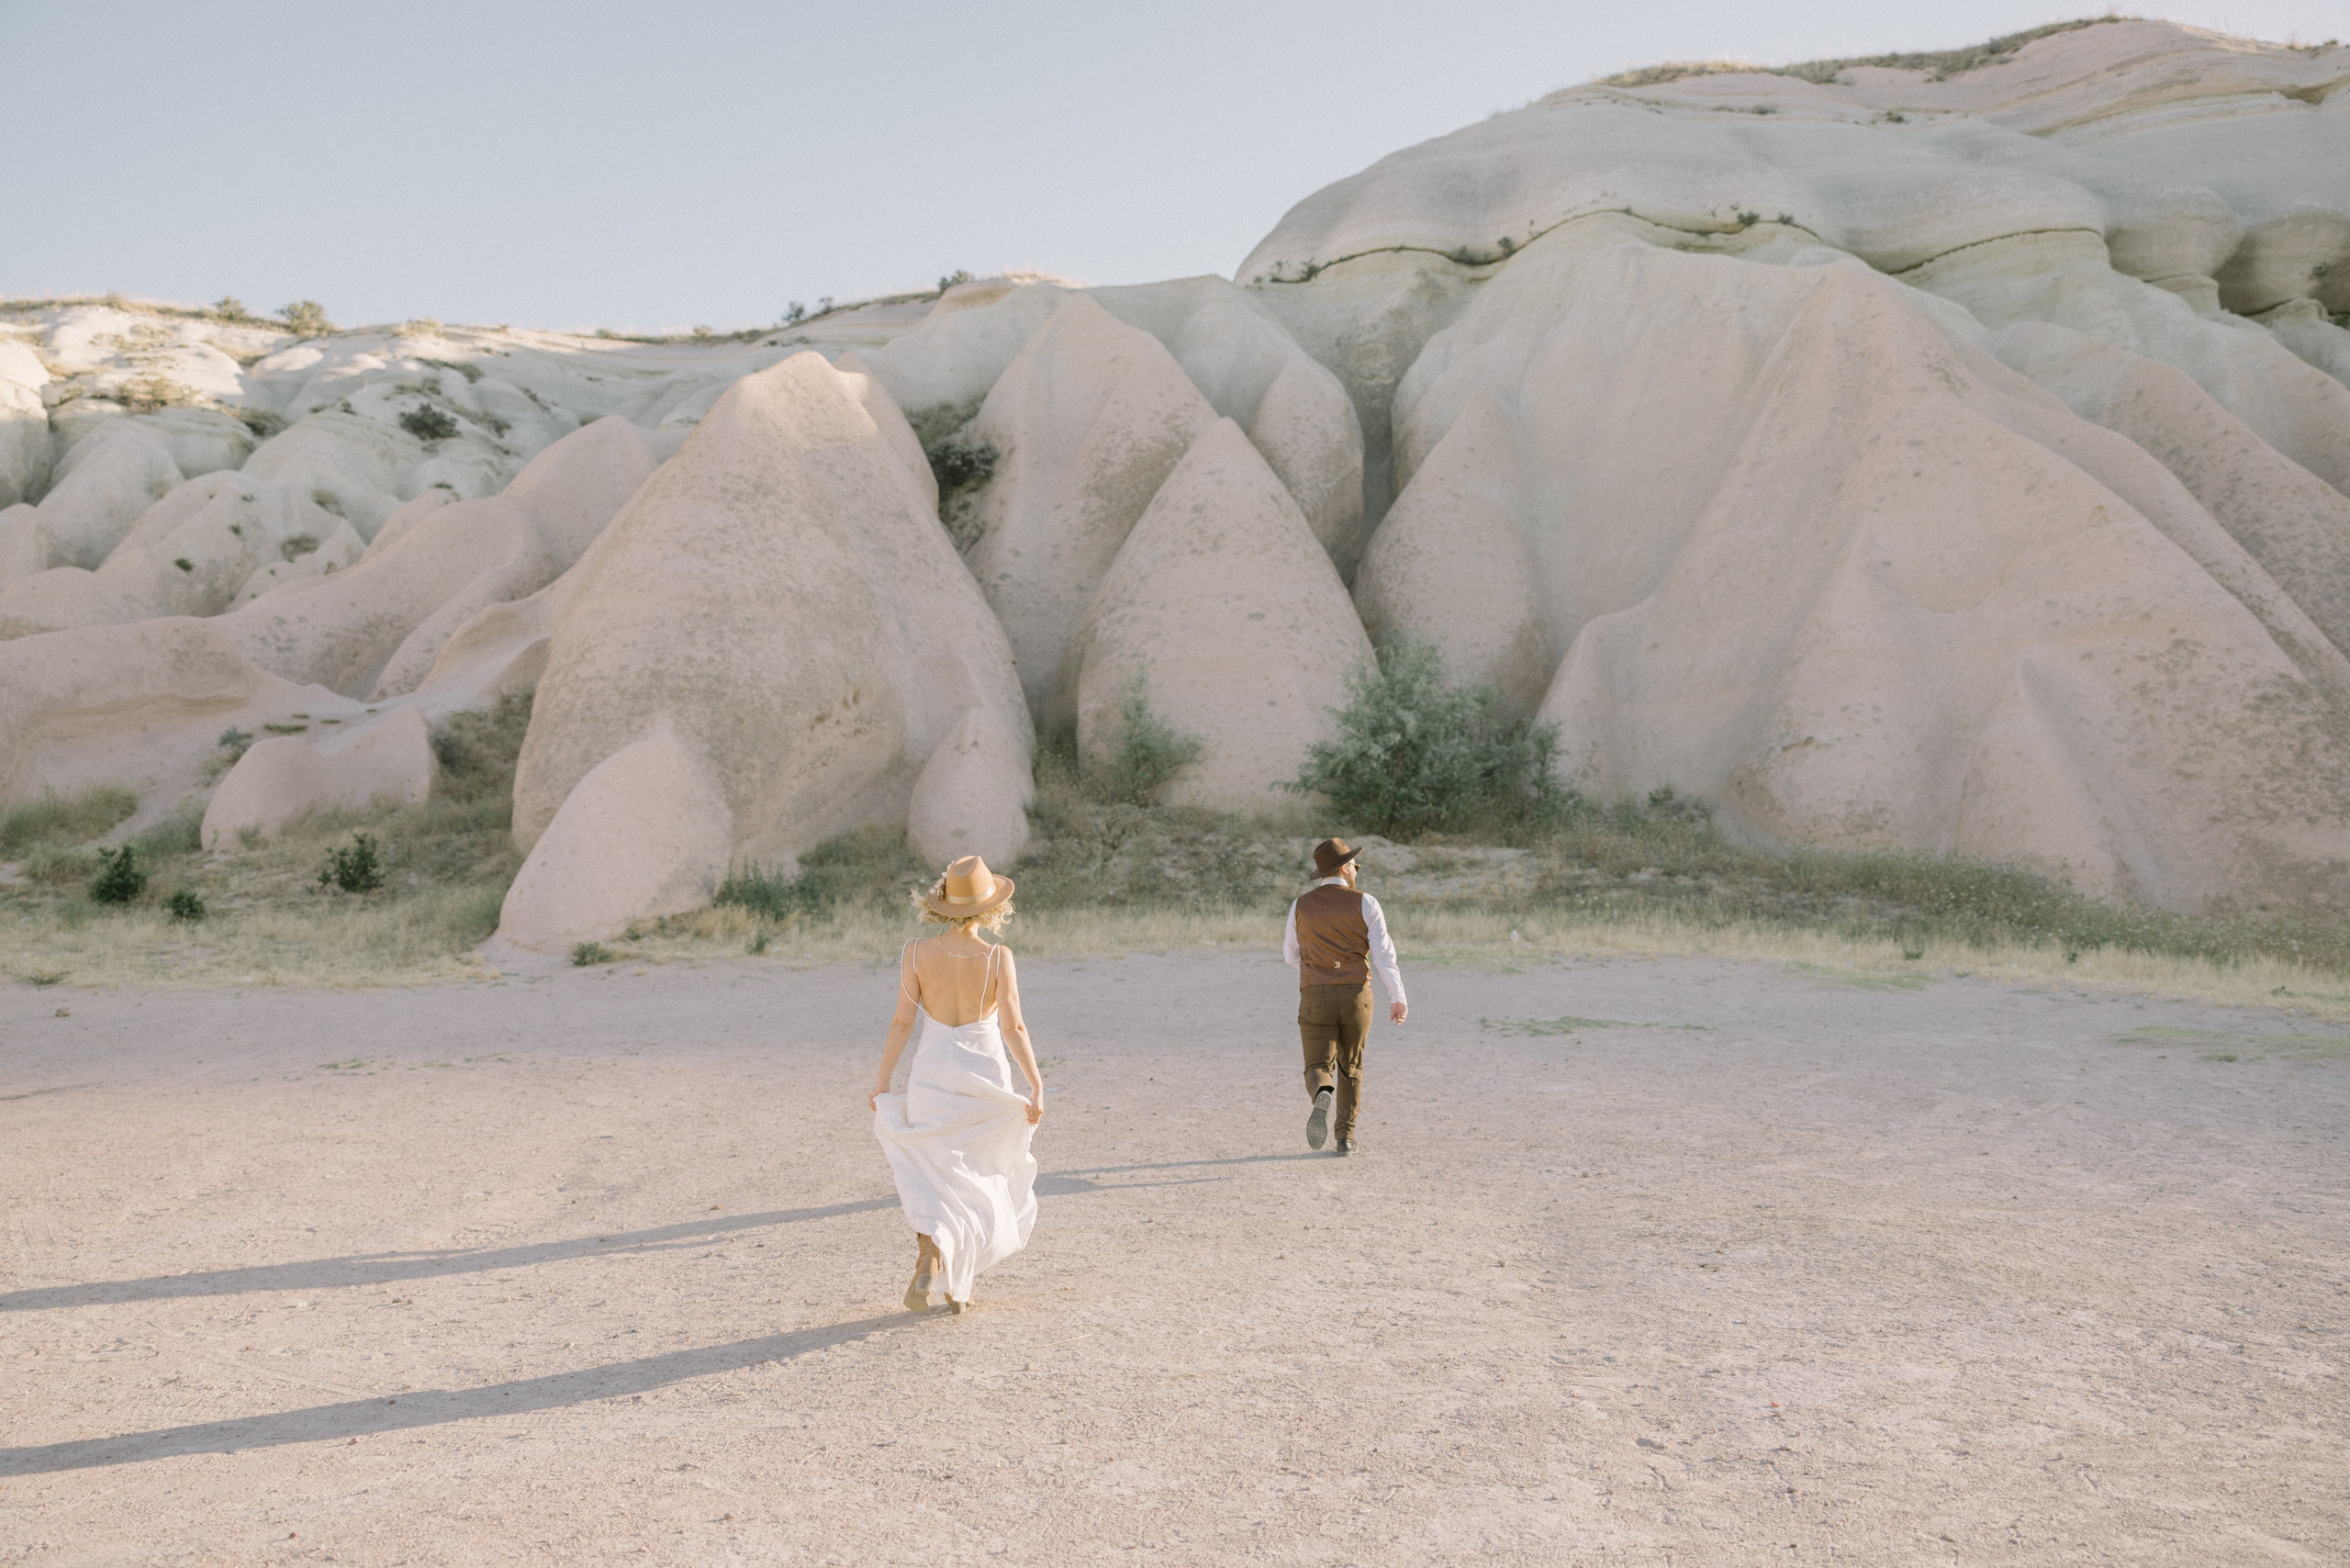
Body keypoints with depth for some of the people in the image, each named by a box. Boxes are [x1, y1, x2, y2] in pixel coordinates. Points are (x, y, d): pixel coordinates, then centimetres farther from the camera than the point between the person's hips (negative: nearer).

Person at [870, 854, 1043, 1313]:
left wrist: (882, 1082, 2)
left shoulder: (917, 952, -7)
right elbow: (1012, 1026, -14)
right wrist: (1036, 1084, -9)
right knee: (976, 1179, 15)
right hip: (984, 1074, 0)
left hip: (932, 1073, 1)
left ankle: (928, 1265, -7)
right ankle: (958, 1287, 13)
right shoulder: (998, 957, -11)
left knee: (933, 1177, 13)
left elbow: (902, 1022, -6)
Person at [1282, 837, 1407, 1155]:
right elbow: (1383, 952, -7)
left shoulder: (1301, 905, 6)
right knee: (1350, 1067, 19)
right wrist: (1397, 998, -6)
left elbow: (1292, 955, 16)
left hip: (1315, 998, 0)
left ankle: (1322, 1098, -35)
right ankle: (1346, 1137, 16)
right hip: (1356, 996, 0)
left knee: (1318, 1069, 0)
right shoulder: (1364, 903, 0)